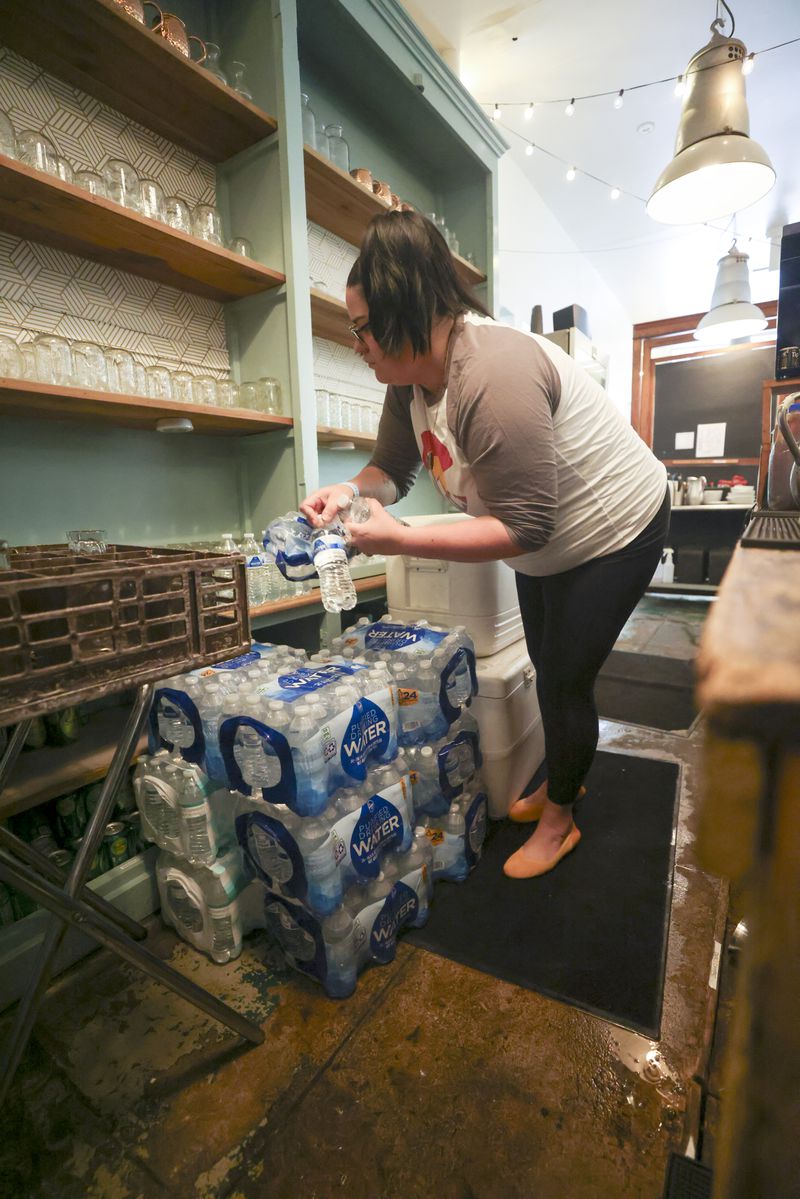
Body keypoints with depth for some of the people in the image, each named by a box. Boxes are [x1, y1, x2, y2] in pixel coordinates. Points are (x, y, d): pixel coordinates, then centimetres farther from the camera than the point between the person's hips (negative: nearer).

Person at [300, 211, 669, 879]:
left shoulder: (493, 376, -36)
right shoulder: (410, 379, -7)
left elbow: (524, 527, -36)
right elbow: (391, 469, 1)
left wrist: (400, 540, -37)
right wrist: (350, 490, -21)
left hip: (614, 532, -8)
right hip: (546, 544, 9)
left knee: (566, 678, 1)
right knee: (548, 668, 20)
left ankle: (559, 819, 27)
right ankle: (565, 777, 45)